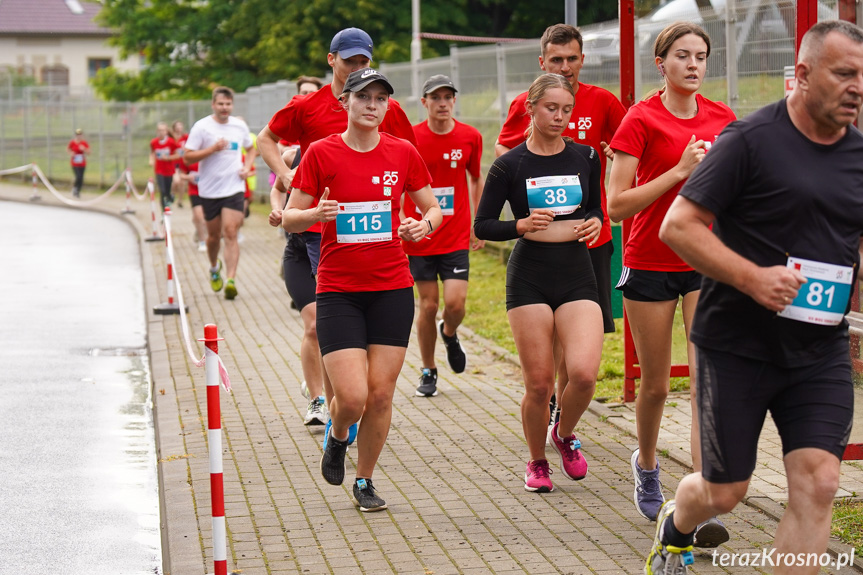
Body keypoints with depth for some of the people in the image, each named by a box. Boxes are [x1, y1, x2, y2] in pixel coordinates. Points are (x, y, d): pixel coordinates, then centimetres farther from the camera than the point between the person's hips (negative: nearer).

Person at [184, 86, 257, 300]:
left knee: (231, 234, -13)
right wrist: (213, 149, -20)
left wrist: (247, 167, 4)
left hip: (234, 188, 1)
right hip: (209, 190, -1)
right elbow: (187, 157, -9)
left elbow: (250, 149, 23)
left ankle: (230, 281, -20)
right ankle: (214, 269, 40)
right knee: (214, 235, 11)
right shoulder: (201, 127, -6)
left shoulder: (240, 126, 5)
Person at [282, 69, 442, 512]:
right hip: (338, 289, -2)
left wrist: (423, 225, -10)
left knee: (381, 393, 2)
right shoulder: (321, 153, -3)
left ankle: (364, 480, 22)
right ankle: (336, 437, 24)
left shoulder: (403, 153, 3)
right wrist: (316, 214, -22)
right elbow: (289, 220, -1)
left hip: (393, 287, 2)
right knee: (352, 396, -12)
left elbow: (434, 209, 13)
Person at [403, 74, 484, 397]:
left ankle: (450, 334, 26)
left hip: (457, 237, 1)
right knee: (428, 305, 1)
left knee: (455, 303, -11)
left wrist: (477, 222, 14)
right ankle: (428, 373, 19)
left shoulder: (470, 137, 1)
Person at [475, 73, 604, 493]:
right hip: (530, 276, -2)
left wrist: (594, 222, 0)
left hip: (577, 274, 2)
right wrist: (523, 225, -15)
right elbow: (482, 226, 1)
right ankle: (537, 462, 23)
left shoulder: (585, 157, 6)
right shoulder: (510, 165, -2)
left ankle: (565, 434, 16)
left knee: (584, 372, -16)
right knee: (539, 383, -1)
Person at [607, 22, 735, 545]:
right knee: (656, 384, 10)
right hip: (651, 264, -2)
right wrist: (679, 171, -21)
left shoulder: (722, 118, 4)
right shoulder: (642, 120, -9)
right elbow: (618, 205, -14)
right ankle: (646, 464, 41)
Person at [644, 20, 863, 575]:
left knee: (818, 484, -9)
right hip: (737, 345, -4)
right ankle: (674, 528, 43)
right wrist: (753, 277, -23)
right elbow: (678, 225, -13)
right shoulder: (751, 139, -11)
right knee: (724, 492, 8)